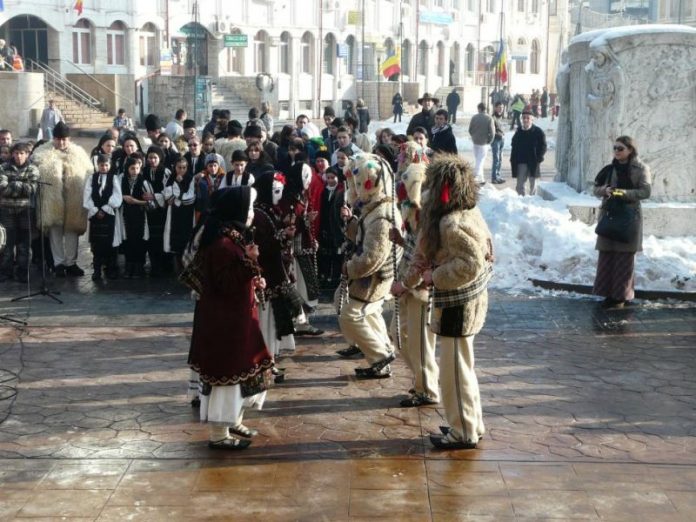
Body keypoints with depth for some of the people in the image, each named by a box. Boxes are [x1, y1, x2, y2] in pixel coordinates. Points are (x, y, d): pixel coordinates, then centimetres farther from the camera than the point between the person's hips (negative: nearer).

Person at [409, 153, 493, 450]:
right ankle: (472, 423, 32)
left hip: (458, 306, -10)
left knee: (454, 369, 1)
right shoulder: (468, 212, 7)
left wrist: (435, 276, -19)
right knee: (462, 366, 21)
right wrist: (428, 262, 4)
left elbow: (471, 264, -30)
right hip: (466, 301, 10)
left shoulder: (453, 223, -24)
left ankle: (464, 433, 13)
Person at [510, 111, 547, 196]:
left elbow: (543, 147, -4)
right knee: (520, 184, 1)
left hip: (533, 163, -3)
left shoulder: (538, 132, -4)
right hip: (520, 163, 3)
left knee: (532, 184, 8)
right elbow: (514, 146, 14)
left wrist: (538, 159, -13)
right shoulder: (518, 131, 9)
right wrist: (513, 159, 4)